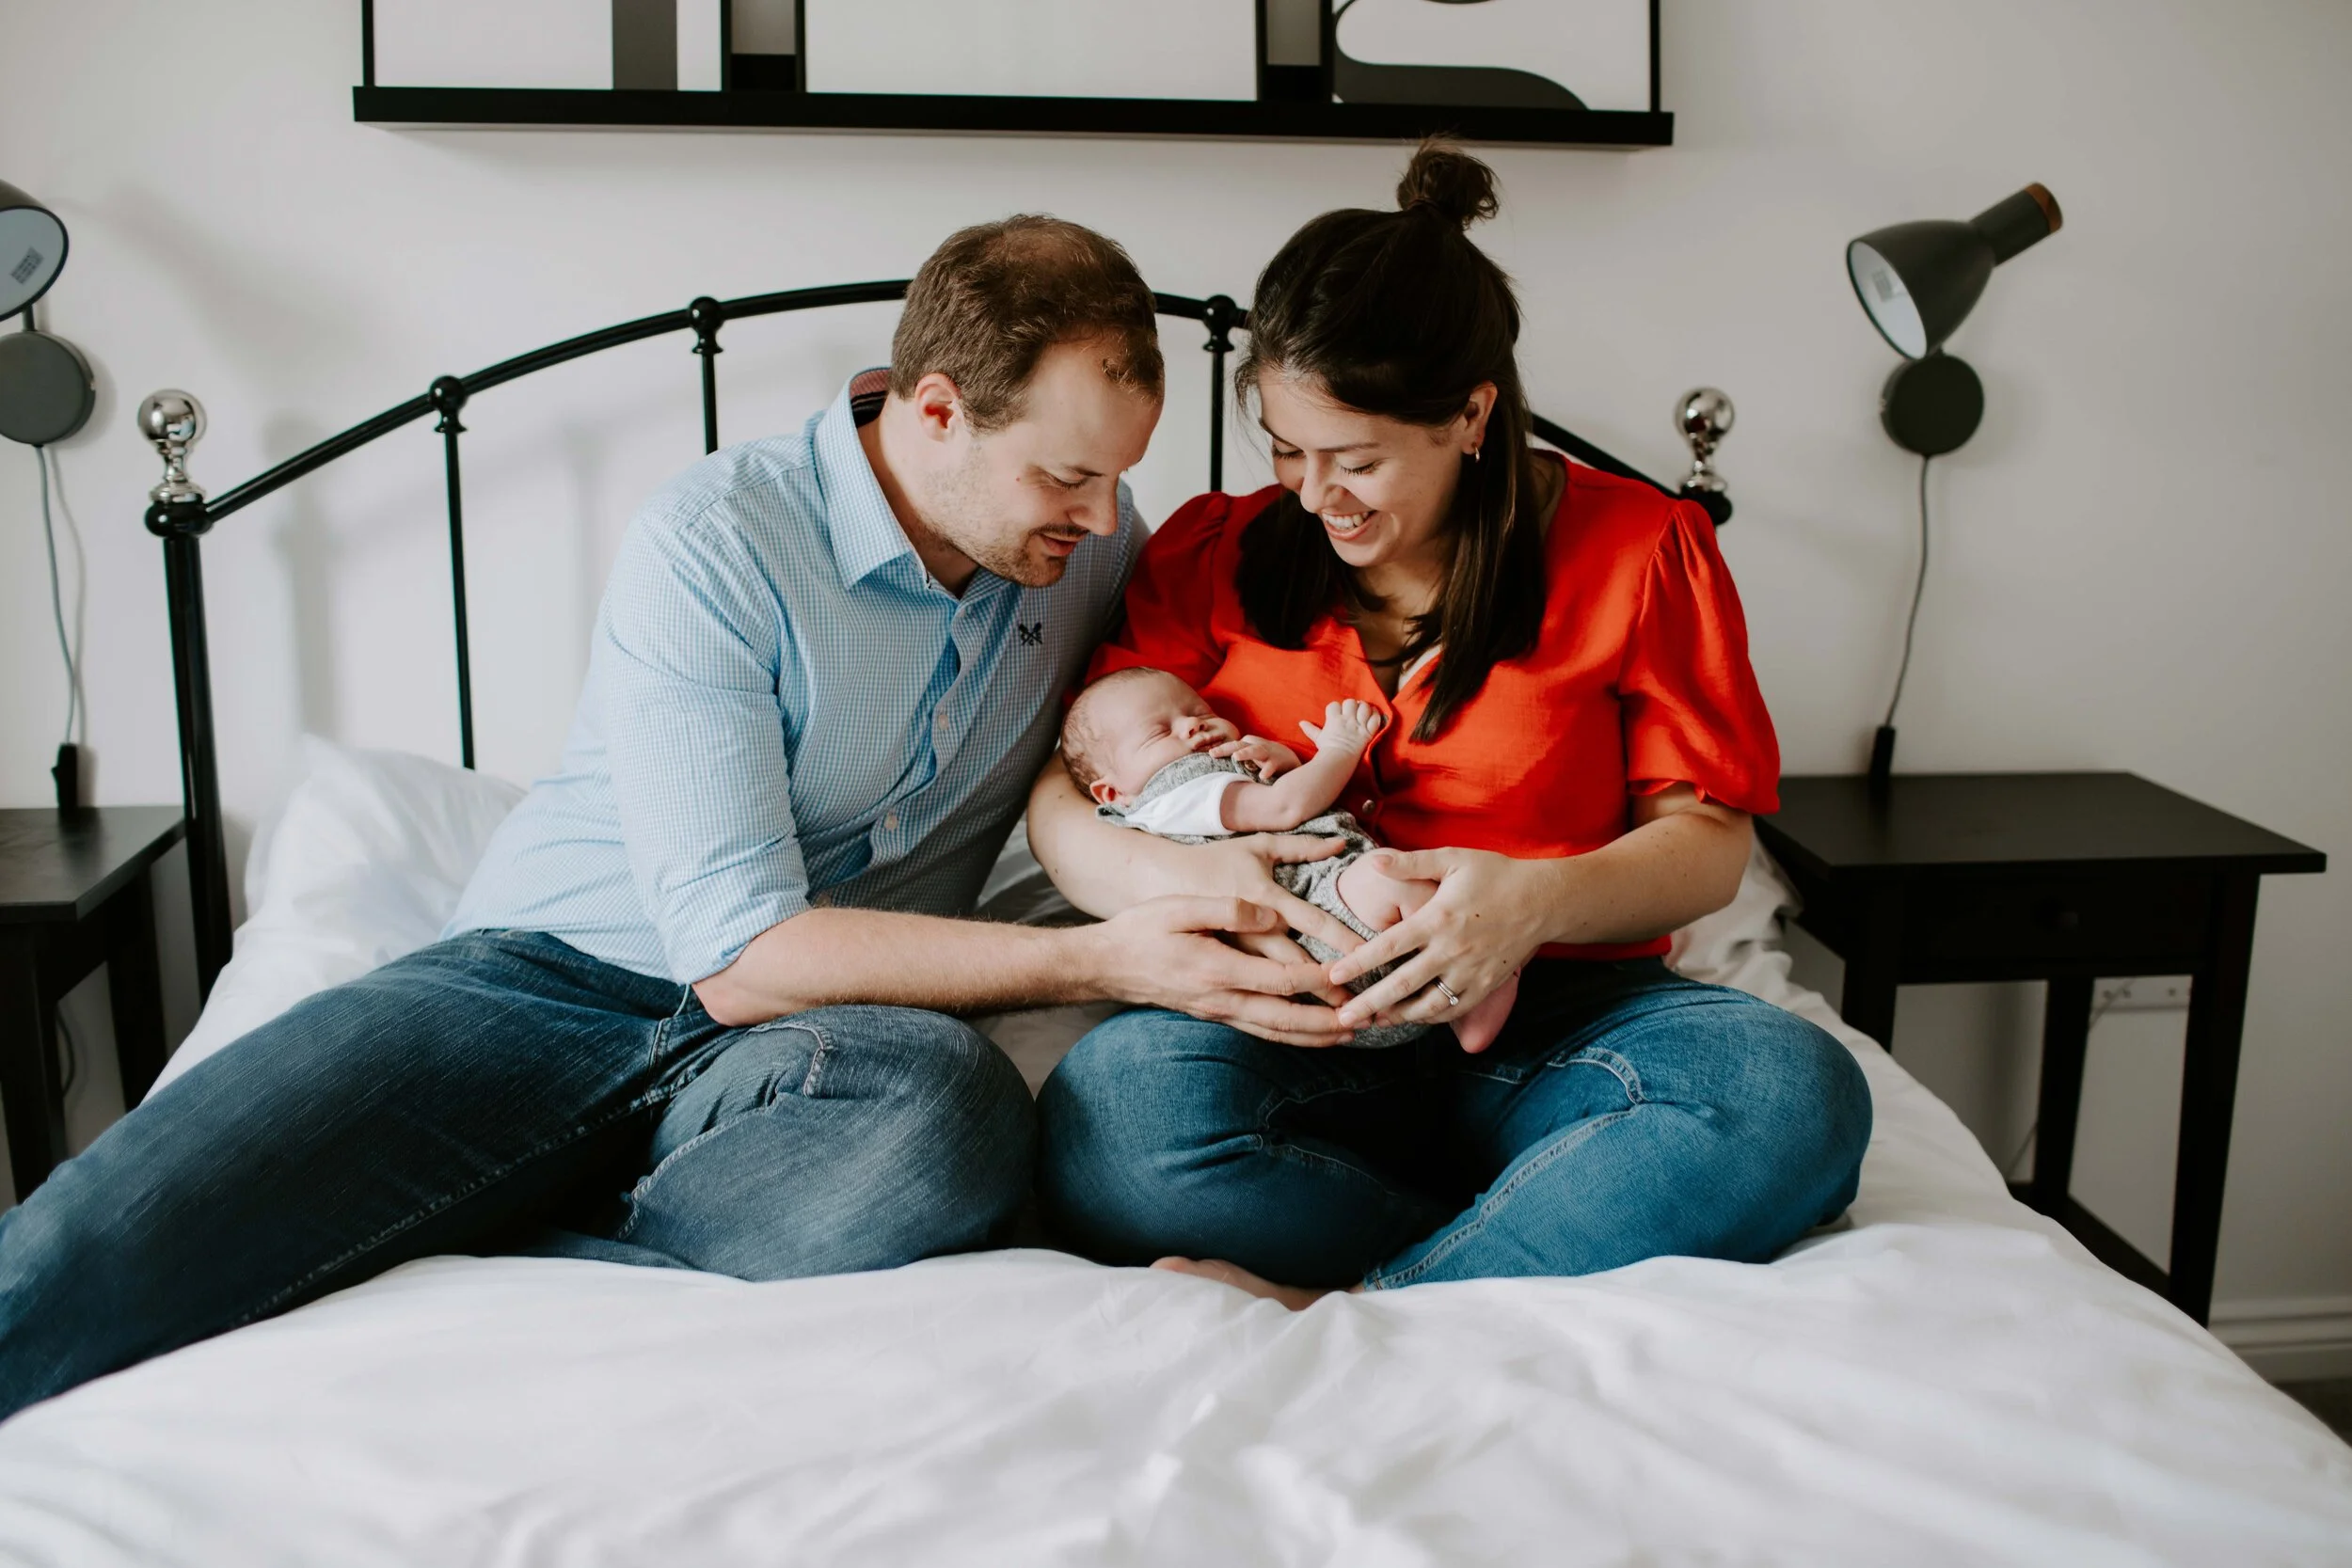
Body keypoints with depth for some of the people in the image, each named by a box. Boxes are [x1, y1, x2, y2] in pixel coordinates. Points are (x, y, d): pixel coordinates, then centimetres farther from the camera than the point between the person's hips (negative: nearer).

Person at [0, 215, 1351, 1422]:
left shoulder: (1092, 535, 4)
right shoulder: (715, 546, -13)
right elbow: (740, 955, -18)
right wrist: (1099, 960, -23)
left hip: (814, 1046, 4)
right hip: (556, 980, -4)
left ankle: (432, 1250, -19)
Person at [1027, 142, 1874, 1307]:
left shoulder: (1634, 548, 5)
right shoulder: (1217, 556, 10)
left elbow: (1707, 838, 4)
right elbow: (1057, 792, 6)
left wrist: (1542, 901, -18)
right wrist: (1166, 878, -17)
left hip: (1552, 1014, 0)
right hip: (1302, 1026, 1)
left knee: (1797, 1092, -32)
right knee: (1113, 1112, -33)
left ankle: (1340, 1311, -27)